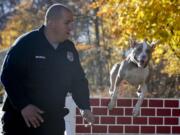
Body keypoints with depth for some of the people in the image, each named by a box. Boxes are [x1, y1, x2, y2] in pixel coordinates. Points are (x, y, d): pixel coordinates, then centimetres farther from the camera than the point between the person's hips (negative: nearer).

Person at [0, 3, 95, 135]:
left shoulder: (69, 49, 8)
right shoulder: (26, 44, -11)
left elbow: (78, 80, 14)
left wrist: (84, 107, -2)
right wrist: (23, 105, -24)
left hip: (53, 120, 6)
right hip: (21, 118, -6)